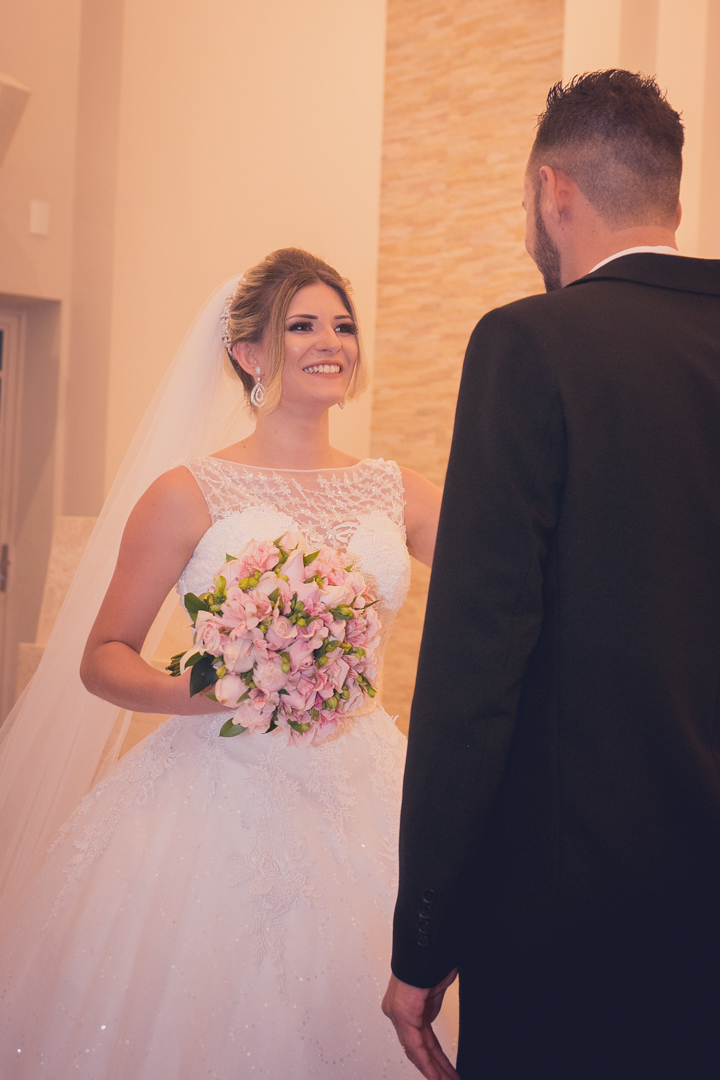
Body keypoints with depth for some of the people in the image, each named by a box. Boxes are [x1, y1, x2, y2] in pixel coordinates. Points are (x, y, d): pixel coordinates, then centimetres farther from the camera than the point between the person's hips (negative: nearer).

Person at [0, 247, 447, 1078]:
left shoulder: (395, 492, 8)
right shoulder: (191, 495, -4)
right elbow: (103, 658, -1)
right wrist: (190, 692, -18)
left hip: (359, 800, 3)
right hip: (219, 798, -3)